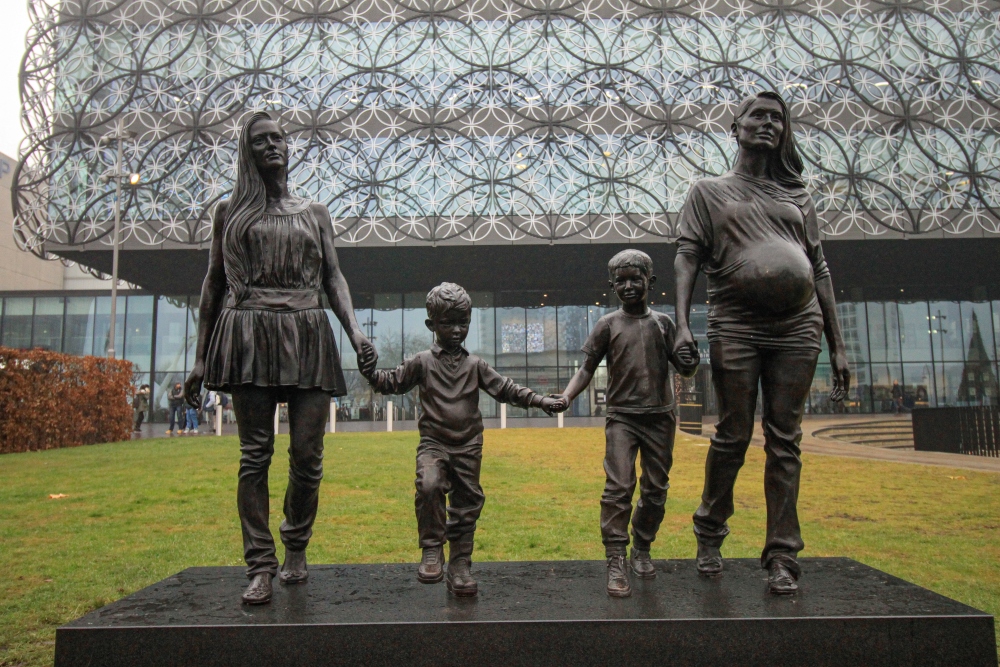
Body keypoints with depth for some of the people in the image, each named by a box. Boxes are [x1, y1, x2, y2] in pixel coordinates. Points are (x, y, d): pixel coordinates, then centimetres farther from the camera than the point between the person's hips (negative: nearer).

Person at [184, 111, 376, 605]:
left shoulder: (315, 213, 18)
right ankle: (260, 566, 4)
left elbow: (333, 277, 13)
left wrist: (354, 329, -5)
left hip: (307, 335, 1)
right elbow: (214, 284, 15)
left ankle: (296, 550, 19)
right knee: (255, 453, -3)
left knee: (306, 452, -3)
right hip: (249, 334, -1)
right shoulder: (230, 212, 16)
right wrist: (200, 357, 11)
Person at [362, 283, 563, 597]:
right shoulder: (422, 362, 3)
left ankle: (460, 567, 18)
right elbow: (392, 382, 4)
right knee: (428, 485, -29)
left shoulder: (475, 365, 8)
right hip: (433, 443, -2)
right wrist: (370, 371, -16)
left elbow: (506, 389, 10)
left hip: (468, 447, 3)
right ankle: (432, 551, -14)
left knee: (467, 504, 5)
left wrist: (540, 401, 3)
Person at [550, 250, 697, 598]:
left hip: (660, 416, 3)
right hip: (622, 416, -2)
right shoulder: (608, 325, 4)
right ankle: (616, 563, -8)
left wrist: (691, 363, -12)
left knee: (655, 489, 9)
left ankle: (642, 551, 27)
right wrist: (566, 396, -17)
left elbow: (683, 368, 12)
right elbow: (587, 368, 0)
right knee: (618, 488, -12)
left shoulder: (663, 322, 9)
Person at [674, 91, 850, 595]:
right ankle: (710, 532, 21)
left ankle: (782, 557, 9)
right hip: (736, 325, -2)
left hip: (797, 326, 3)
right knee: (733, 435, 0)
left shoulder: (797, 196, 20)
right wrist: (682, 323, -13)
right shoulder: (709, 191, 13)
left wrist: (837, 345, 10)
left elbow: (819, 269, 16)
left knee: (784, 441, 2)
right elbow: (687, 257, 2)